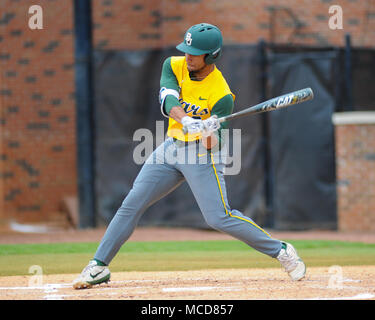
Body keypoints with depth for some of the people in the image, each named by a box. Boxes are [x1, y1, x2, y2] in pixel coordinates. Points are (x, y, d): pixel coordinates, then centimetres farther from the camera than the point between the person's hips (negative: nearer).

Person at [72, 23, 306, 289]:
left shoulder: (222, 96, -19)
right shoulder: (174, 66, -5)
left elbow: (213, 145, -20)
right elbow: (168, 101, -23)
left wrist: (209, 134, -44)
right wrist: (186, 121, -43)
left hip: (202, 154, -5)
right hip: (171, 148, 5)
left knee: (219, 217, -15)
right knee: (131, 205, -1)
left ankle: (282, 252, -3)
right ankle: (99, 266, 5)